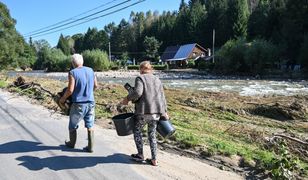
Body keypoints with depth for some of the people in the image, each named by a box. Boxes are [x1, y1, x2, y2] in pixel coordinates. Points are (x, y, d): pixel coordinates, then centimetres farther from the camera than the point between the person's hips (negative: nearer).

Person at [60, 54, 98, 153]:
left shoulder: (72, 72, -12)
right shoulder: (90, 70, 3)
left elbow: (70, 90, -15)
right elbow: (95, 85, 11)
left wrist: (63, 99, 1)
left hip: (78, 103, -4)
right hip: (90, 102, 4)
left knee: (73, 125, 17)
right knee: (90, 126, 10)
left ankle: (72, 143, 35)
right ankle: (90, 147, 13)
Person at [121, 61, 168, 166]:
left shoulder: (140, 78, -3)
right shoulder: (157, 80, 15)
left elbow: (137, 92, -20)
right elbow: (162, 97, 13)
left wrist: (127, 99, -5)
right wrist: (164, 111, 20)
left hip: (143, 111, -5)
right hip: (156, 112, 6)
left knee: (137, 131, 16)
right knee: (152, 135, 14)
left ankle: (140, 155, 24)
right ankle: (154, 159, 17)